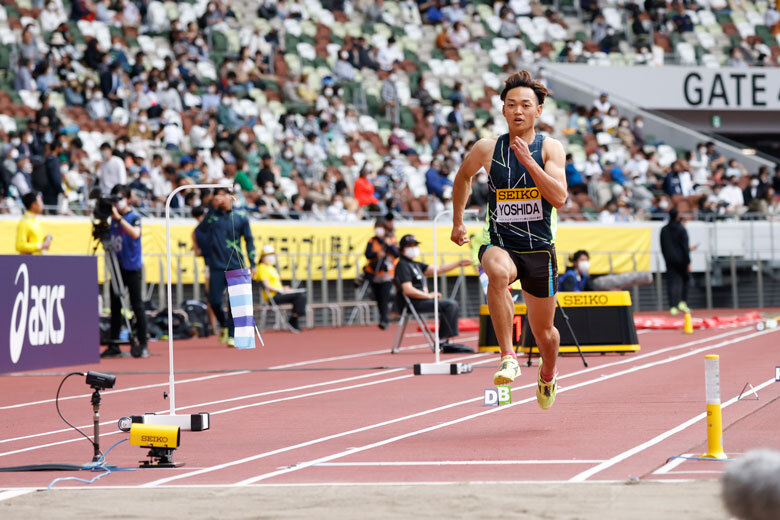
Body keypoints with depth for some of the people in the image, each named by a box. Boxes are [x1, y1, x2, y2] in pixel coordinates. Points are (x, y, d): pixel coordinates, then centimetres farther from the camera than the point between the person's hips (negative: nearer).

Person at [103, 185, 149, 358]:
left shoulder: (134, 217, -9)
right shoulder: (113, 217, 10)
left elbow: (135, 233, -28)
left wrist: (119, 218, -30)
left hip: (132, 267, -7)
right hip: (118, 266, 7)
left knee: (137, 305, -3)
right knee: (115, 305, 7)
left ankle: (142, 345, 1)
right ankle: (113, 346, 11)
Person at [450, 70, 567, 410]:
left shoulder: (550, 148, -5)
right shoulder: (488, 149, -2)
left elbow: (559, 197, -18)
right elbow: (463, 176, 20)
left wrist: (528, 161, -25)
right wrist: (458, 221, 20)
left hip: (539, 248, 1)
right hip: (498, 244, -1)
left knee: (543, 329, 12)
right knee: (499, 273, -39)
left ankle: (547, 375, 45)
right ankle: (508, 357, -36)